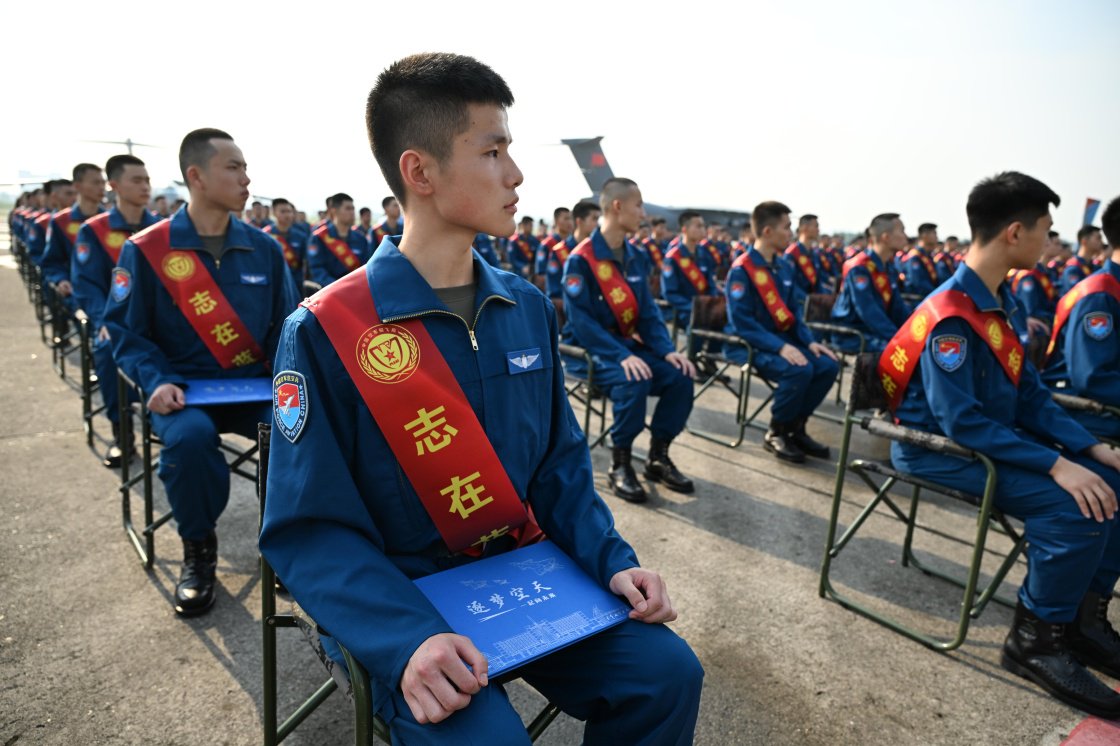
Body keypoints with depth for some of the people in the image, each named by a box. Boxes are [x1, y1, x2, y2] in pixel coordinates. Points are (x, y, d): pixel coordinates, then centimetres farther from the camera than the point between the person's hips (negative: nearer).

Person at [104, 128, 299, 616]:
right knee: (189, 437, -34)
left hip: (256, 386, 2)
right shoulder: (145, 250, -2)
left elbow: (286, 324, 8)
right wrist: (157, 381, -17)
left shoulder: (263, 249, 7)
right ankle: (198, 549, -4)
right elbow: (126, 330, -1)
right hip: (185, 389, -2)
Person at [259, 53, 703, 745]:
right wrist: (409, 638, -28)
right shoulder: (324, 331, -15)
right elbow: (310, 528, -15)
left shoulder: (529, 307, 1)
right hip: (403, 601, -4)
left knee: (666, 671, -8)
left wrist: (611, 559, -7)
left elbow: (560, 463, 7)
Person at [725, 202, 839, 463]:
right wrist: (781, 347, -29)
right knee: (800, 370, -30)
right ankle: (776, 433, -7)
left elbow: (794, 313, 13)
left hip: (780, 340, 8)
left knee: (828, 365, -12)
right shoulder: (741, 270, -15)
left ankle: (795, 427, 5)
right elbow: (741, 323, -21)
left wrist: (809, 341, -5)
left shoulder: (785, 268, 9)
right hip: (748, 343, -8)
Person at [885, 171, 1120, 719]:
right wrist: (1055, 465, -27)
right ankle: (1036, 639, -4)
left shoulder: (1002, 303, 5)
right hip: (941, 447, -9)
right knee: (1074, 506, -24)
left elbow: (1030, 391, 10)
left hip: (994, 433, 10)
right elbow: (960, 422, -27)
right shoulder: (951, 319, -24)